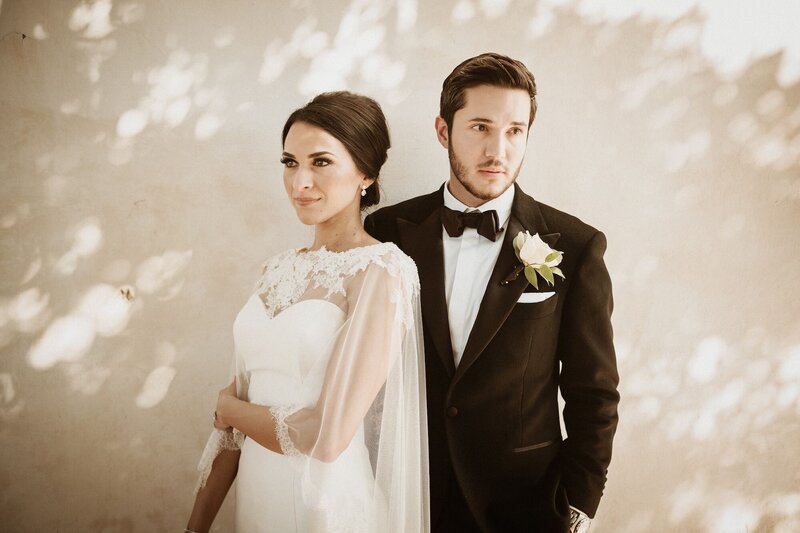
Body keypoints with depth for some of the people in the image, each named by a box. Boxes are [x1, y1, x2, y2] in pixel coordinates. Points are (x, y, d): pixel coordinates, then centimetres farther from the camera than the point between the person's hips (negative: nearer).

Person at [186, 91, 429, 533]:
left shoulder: (380, 270, -17)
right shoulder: (280, 269, 3)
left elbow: (328, 437, -23)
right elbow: (236, 410, 6)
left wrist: (229, 407, -6)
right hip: (256, 496, 6)